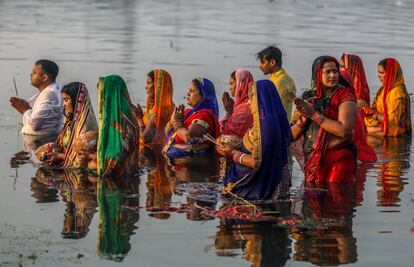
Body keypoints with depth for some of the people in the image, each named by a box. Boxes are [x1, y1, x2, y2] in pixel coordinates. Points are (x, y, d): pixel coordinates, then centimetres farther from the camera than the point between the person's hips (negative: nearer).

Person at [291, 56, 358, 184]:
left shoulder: (345, 96, -3)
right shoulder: (309, 98, 10)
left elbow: (344, 130, -19)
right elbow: (292, 135, 7)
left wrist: (314, 115, -15)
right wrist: (303, 119, -12)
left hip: (338, 160, -4)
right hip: (312, 161, 4)